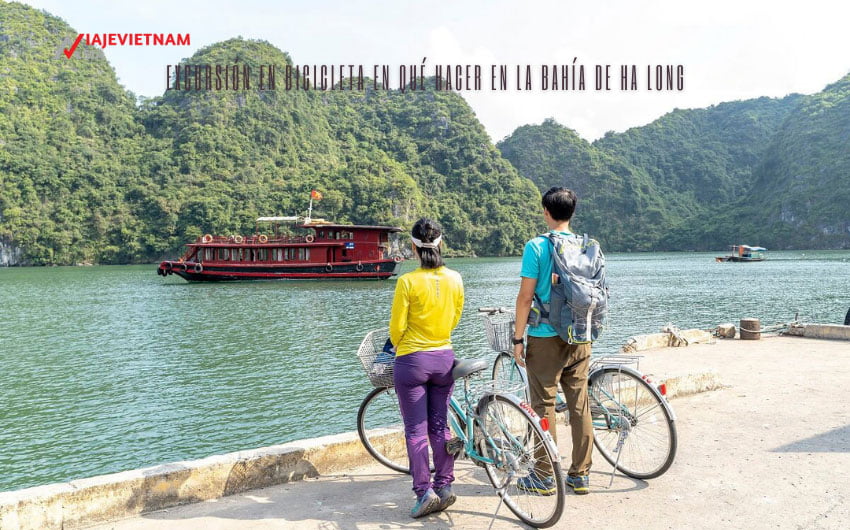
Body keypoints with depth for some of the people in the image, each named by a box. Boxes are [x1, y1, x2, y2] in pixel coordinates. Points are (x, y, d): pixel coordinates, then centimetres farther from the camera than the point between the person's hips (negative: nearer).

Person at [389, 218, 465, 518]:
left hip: (412, 361, -4)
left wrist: (399, 347, 11)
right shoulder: (454, 279, -2)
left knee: (416, 430, 4)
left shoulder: (408, 281, -16)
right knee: (440, 426, 15)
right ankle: (445, 486, 19)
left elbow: (396, 327, -9)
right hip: (444, 358, 5)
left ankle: (425, 492, 4)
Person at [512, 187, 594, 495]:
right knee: (580, 406, 11)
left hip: (546, 338, -5)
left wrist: (518, 338, -5)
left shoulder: (537, 247, -11)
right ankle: (580, 475, 20)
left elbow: (525, 297, -12)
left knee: (544, 407, 4)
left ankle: (544, 478, 12)